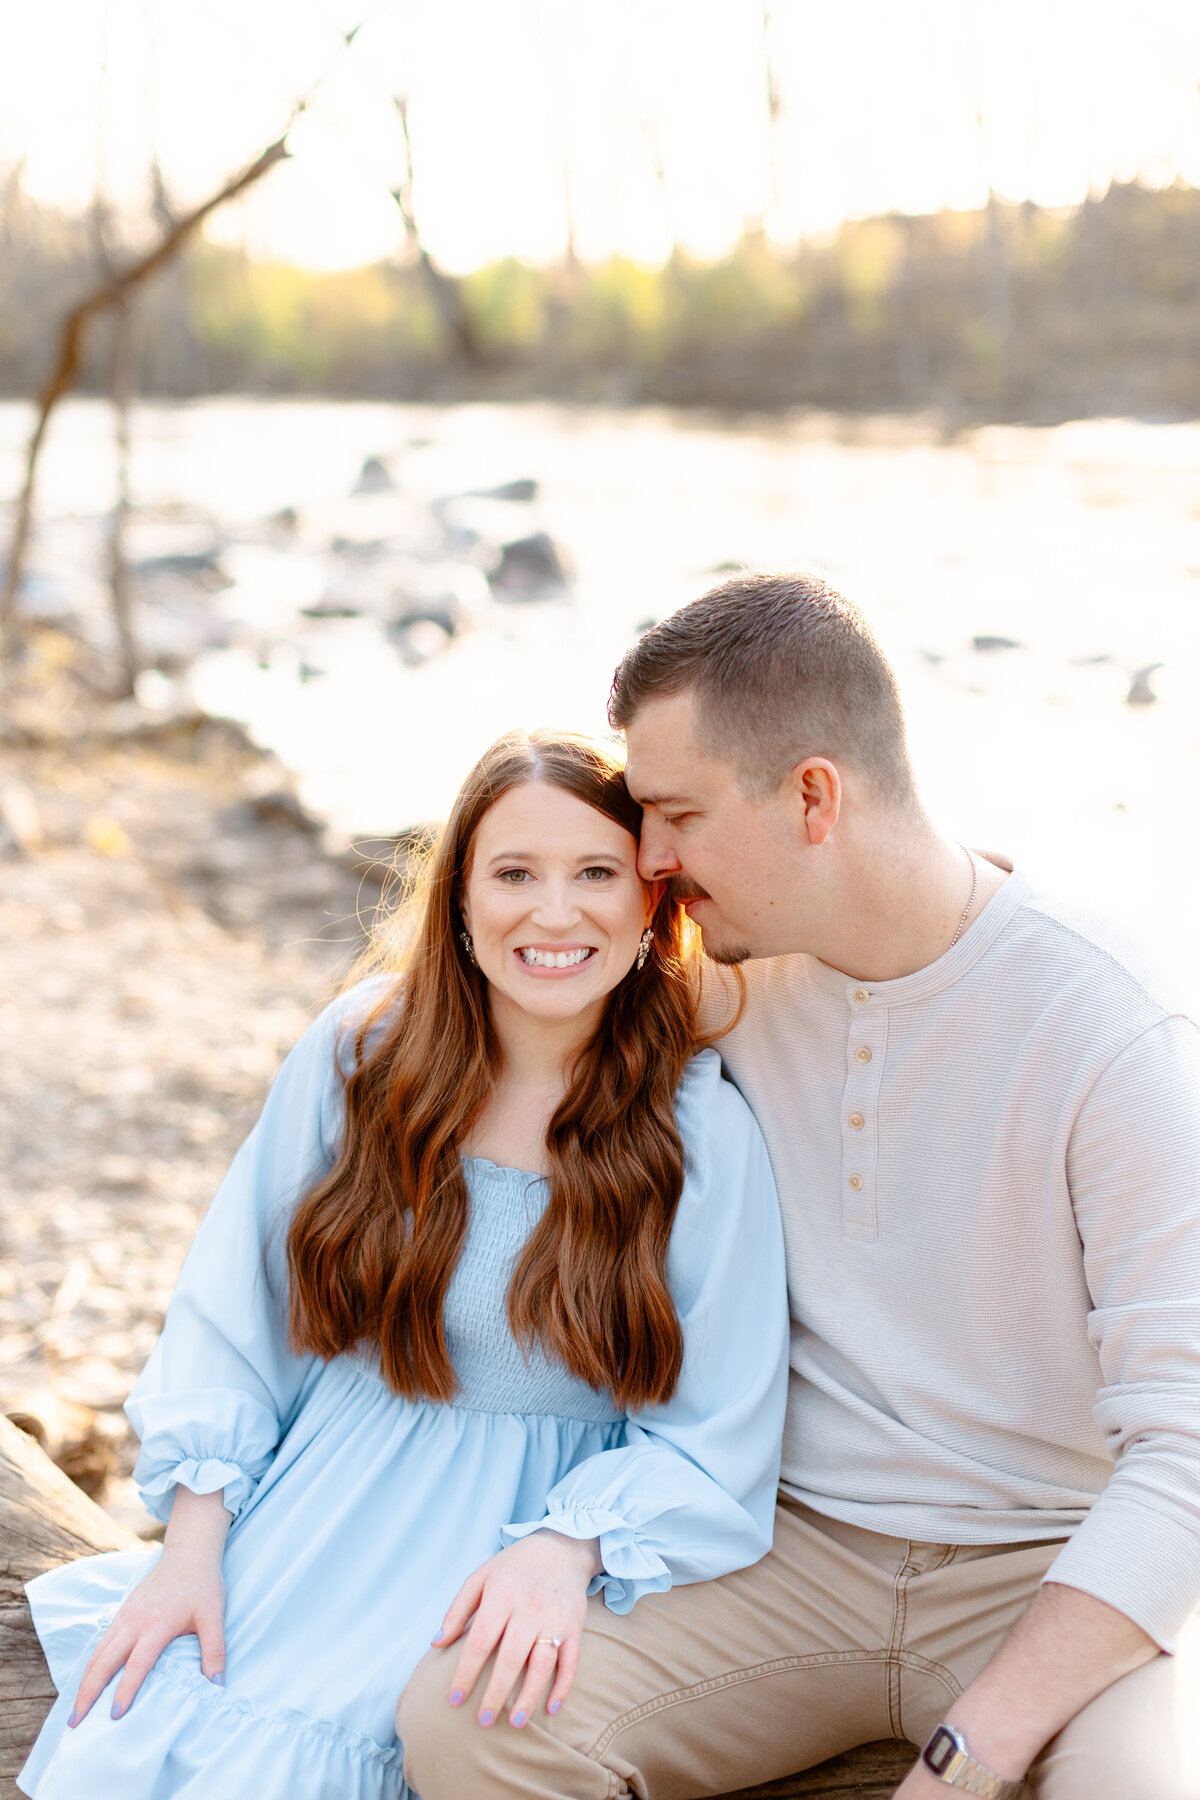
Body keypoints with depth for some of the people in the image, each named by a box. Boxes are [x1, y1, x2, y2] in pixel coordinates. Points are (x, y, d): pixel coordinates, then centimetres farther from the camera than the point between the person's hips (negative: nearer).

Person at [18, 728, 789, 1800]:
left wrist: (568, 1548, -24)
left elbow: (713, 1444, -7)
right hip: (320, 1494, 3)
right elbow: (232, 1317, 2)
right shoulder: (360, 1052, -2)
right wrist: (193, 1541, -8)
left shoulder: (706, 1137, -10)